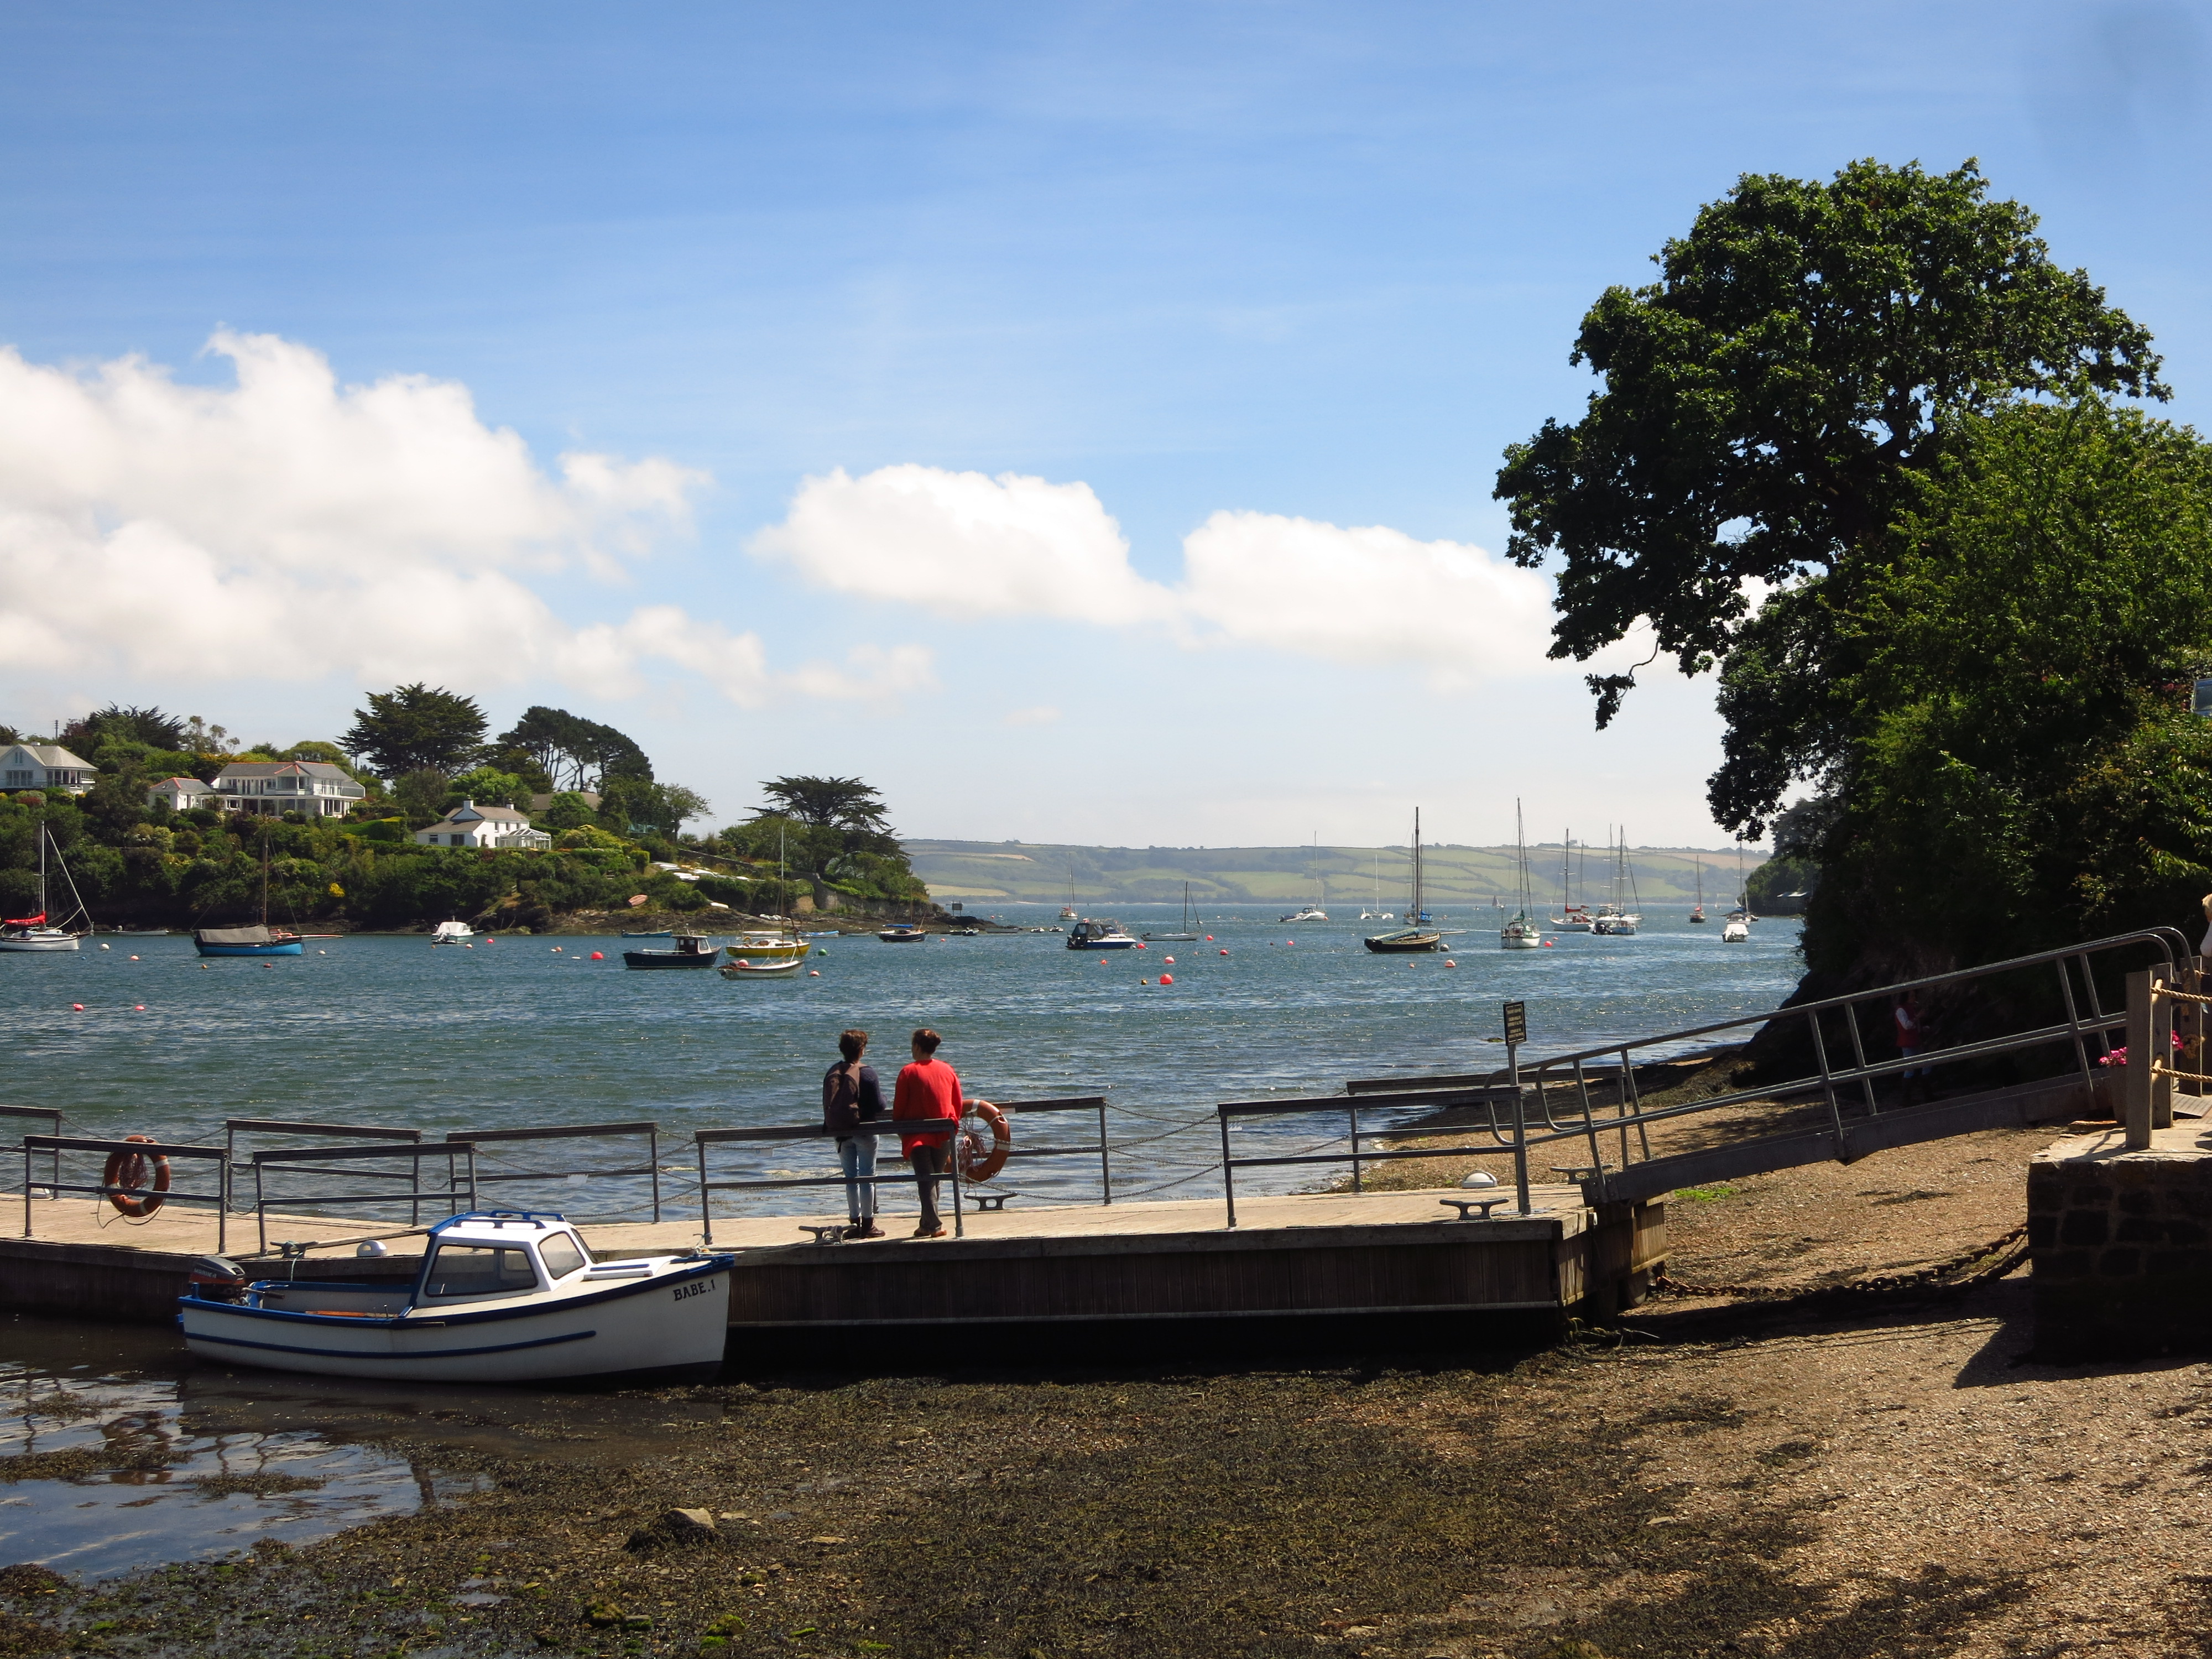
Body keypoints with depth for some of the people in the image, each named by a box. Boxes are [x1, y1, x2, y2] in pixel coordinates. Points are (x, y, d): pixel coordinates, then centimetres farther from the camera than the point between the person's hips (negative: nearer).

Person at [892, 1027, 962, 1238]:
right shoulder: (948, 1071, 6)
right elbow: (958, 1104, 10)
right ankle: (927, 1224, 18)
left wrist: (900, 1133, 8)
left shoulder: (908, 1072, -6)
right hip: (944, 1135, 4)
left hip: (918, 1135, -4)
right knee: (934, 1180, 14)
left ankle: (934, 1224, -12)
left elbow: (898, 1108, -4)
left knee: (925, 1180, -3)